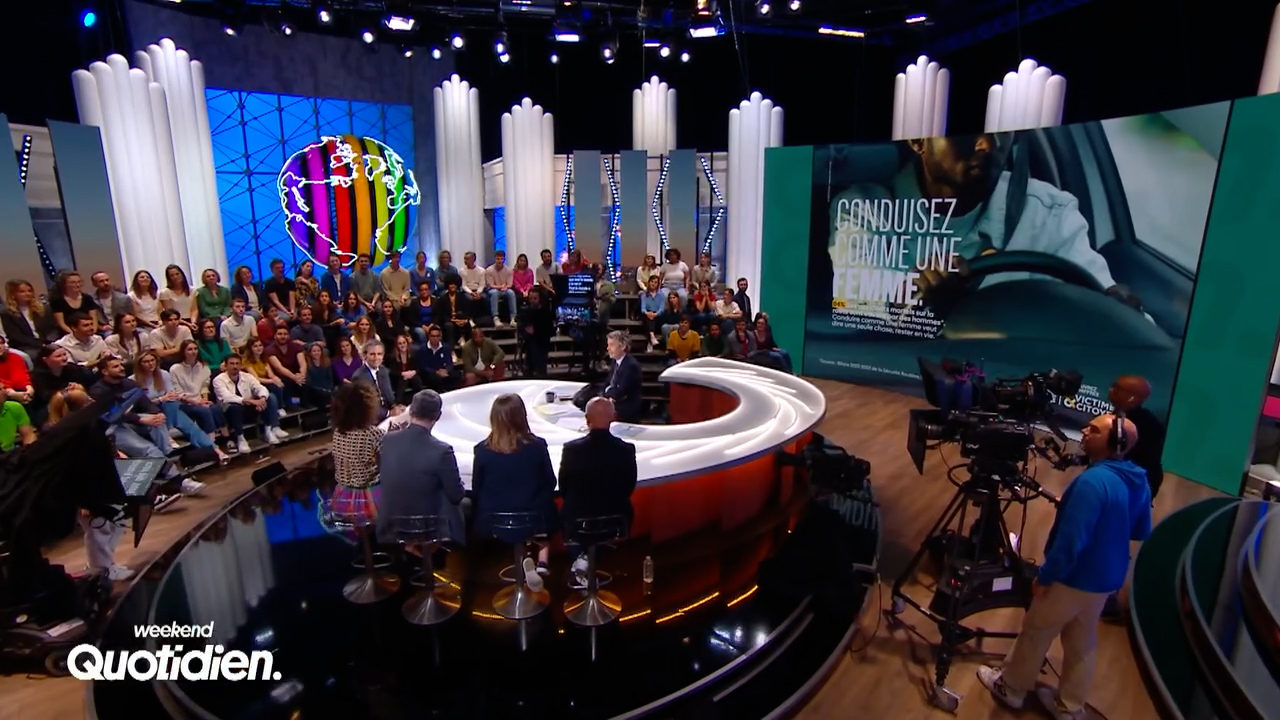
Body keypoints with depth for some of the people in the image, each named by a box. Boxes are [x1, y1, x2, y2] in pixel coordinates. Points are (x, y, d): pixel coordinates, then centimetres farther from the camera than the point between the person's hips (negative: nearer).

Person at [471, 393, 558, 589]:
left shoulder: (482, 449, -13)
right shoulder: (538, 446, -13)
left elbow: (476, 490, -2)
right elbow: (551, 484, -1)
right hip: (535, 520, -1)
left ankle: (523, 555, 11)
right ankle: (541, 563, 11)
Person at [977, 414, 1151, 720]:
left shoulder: (1092, 481, -30)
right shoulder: (1138, 482, -1)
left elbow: (1071, 541, -30)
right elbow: (1142, 532, 14)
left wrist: (1044, 577, -19)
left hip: (1074, 578, -8)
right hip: (1107, 578, 8)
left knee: (1036, 632, 12)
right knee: (1082, 641, 22)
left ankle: (1010, 687, 31)